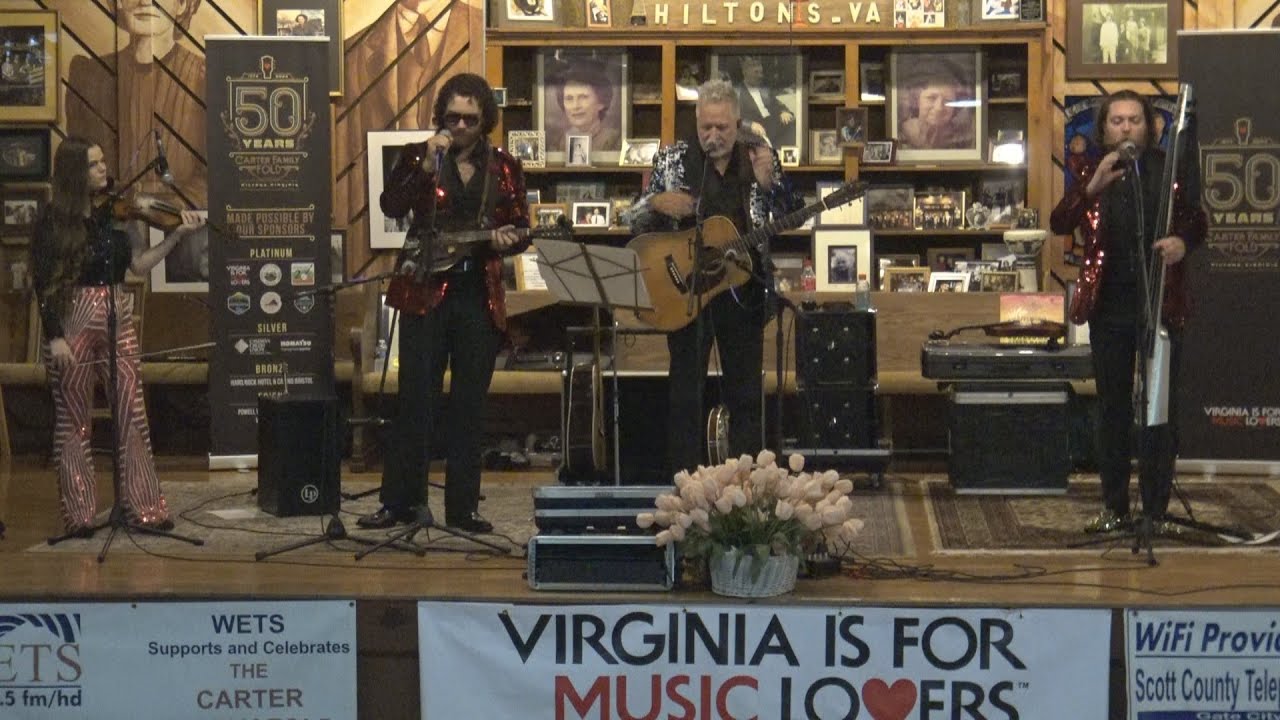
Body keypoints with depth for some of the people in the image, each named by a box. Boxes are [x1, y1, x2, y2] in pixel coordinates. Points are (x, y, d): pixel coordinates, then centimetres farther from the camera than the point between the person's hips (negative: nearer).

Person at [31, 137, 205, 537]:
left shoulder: (115, 214, 6)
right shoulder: (54, 222, -5)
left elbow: (139, 265, 3)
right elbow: (44, 286, -7)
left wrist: (176, 235, -7)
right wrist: (55, 337, -14)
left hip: (118, 325, 4)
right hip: (74, 327, -4)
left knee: (132, 416, 1)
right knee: (72, 421, 4)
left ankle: (144, 506, 7)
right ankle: (80, 514, 11)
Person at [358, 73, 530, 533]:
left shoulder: (504, 167, 8)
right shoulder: (417, 157, 4)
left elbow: (522, 231, 9)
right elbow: (391, 207, -12)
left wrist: (506, 240, -12)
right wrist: (426, 167, -21)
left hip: (480, 296, 2)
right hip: (426, 291, -2)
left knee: (469, 405, 5)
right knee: (415, 400, -2)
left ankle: (462, 507, 12)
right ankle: (400, 502, 6)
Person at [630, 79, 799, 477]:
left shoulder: (761, 160, 3)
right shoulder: (673, 160, 1)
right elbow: (637, 222, 4)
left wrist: (769, 184, -16)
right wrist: (656, 203, -18)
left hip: (743, 290, 1)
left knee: (746, 394, 7)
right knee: (685, 394, 2)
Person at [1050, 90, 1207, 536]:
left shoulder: (1167, 169, 3)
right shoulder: (1092, 176, 6)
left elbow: (1197, 221, 9)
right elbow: (1059, 225, -8)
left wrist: (1183, 241, -14)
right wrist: (1092, 187, -23)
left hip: (1161, 305, -1)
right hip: (1110, 307, 1)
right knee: (1112, 409, 8)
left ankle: (1156, 511, 6)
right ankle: (1114, 507, 16)